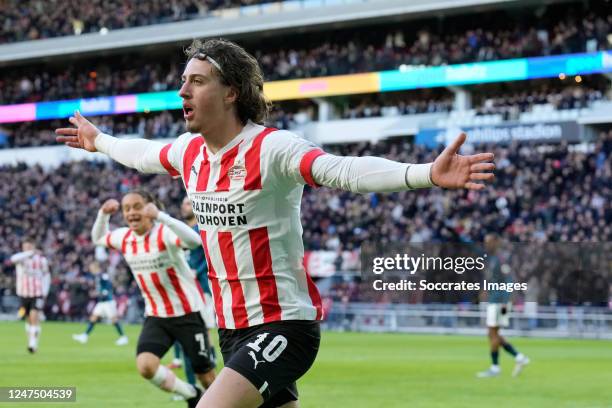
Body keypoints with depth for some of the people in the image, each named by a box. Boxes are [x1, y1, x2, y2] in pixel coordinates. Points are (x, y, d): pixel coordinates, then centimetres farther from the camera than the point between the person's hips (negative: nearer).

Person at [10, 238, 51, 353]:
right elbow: (14, 259, -29)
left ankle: (33, 344, -16)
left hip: (38, 293, -2)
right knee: (28, 319, 11)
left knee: (34, 317, -16)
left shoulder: (41, 259, -2)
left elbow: (46, 275, 8)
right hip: (24, 293, 2)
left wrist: (45, 291, -3)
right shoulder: (20, 257, -4)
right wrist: (30, 253, -37)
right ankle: (30, 342, 26)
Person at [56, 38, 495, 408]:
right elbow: (144, 154, 28)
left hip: (283, 324, -8)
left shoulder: (270, 148, -19)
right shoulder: (190, 150, 4)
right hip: (233, 327, 8)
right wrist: (99, 141, 46)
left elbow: (344, 170, -34)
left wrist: (427, 174, -50)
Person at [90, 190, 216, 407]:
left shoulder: (164, 233, -19)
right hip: (156, 316, 5)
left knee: (206, 376, 2)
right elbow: (98, 238, 22)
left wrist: (160, 215, -47)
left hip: (187, 314, -5)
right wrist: (103, 214, 2)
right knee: (146, 366, -18)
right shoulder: (123, 237, 1)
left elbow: (194, 241, -40)